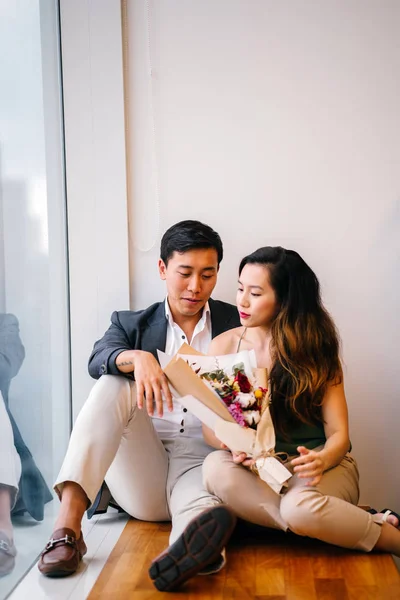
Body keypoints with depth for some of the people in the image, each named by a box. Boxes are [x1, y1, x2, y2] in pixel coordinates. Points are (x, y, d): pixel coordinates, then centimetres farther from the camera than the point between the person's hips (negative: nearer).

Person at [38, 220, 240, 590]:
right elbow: (98, 360, -9)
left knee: (199, 503, -37)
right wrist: (137, 358, -32)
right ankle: (69, 521, -39)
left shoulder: (238, 325, 11)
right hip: (143, 475, 2)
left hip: (203, 461, -1)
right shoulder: (132, 323, 13)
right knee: (116, 382, -25)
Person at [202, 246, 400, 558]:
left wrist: (322, 459, -28)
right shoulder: (224, 346, 1)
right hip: (258, 469, 3)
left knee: (300, 506, -37)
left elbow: (338, 434, -4)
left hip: (317, 463, -3)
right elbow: (210, 428, 0)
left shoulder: (314, 348, -2)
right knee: (215, 467, -32)